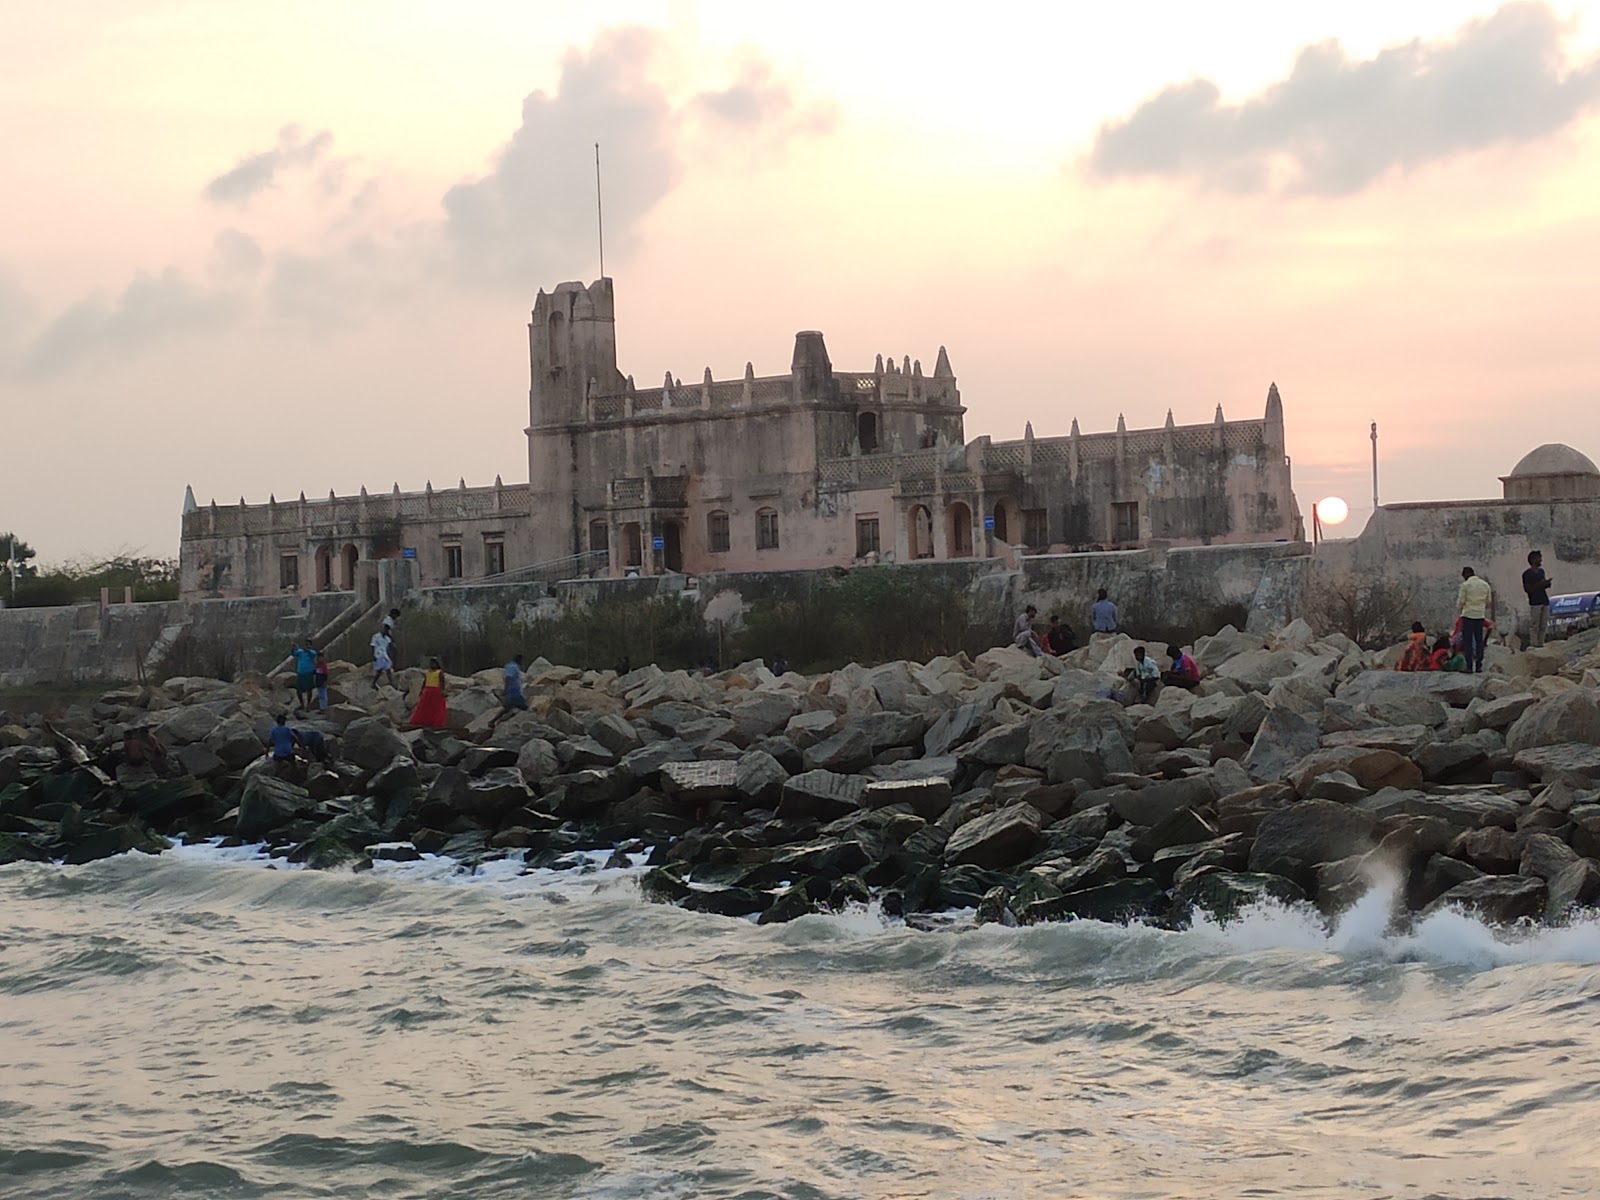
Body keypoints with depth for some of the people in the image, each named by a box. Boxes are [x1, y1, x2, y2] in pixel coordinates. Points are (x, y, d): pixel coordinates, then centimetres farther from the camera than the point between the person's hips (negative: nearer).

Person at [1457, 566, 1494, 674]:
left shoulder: (1465, 585, -8)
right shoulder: (1485, 585, 7)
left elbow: (1460, 601, -7)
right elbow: (1489, 601, 12)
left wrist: (1459, 610, 13)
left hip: (1468, 615, -4)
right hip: (1480, 616, 4)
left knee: (1467, 642, 1)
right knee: (1479, 641, 10)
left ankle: (1469, 666, -4)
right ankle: (1478, 666, 8)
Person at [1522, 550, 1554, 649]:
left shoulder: (1541, 571, 16)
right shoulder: (1527, 574, -7)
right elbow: (1527, 589, -11)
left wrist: (1547, 584, 1)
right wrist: (1539, 584, -19)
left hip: (1544, 601, 7)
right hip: (1535, 603, -7)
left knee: (1543, 626, 6)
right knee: (1534, 626, -8)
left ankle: (1541, 644, 10)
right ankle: (1533, 645, -6)